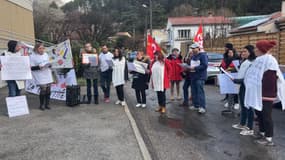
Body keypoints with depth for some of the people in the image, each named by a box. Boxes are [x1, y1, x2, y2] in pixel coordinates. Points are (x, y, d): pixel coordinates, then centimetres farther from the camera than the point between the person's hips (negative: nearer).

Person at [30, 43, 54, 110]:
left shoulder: (46, 55, 14)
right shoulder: (32, 56, -4)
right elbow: (32, 68, -7)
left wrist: (49, 65, -1)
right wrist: (39, 67, -22)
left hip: (48, 75, 5)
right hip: (40, 77, -5)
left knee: (48, 90, 3)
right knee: (43, 90, -11)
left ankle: (47, 104, 16)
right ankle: (41, 105, 6)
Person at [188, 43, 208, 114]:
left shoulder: (203, 55, -7)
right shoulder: (193, 56, 17)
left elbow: (205, 65, -17)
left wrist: (195, 68, -20)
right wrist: (189, 67, 1)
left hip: (200, 77, -8)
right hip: (193, 76, 8)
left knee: (200, 91, -13)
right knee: (193, 92, 10)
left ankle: (202, 107, -12)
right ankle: (196, 105, 20)